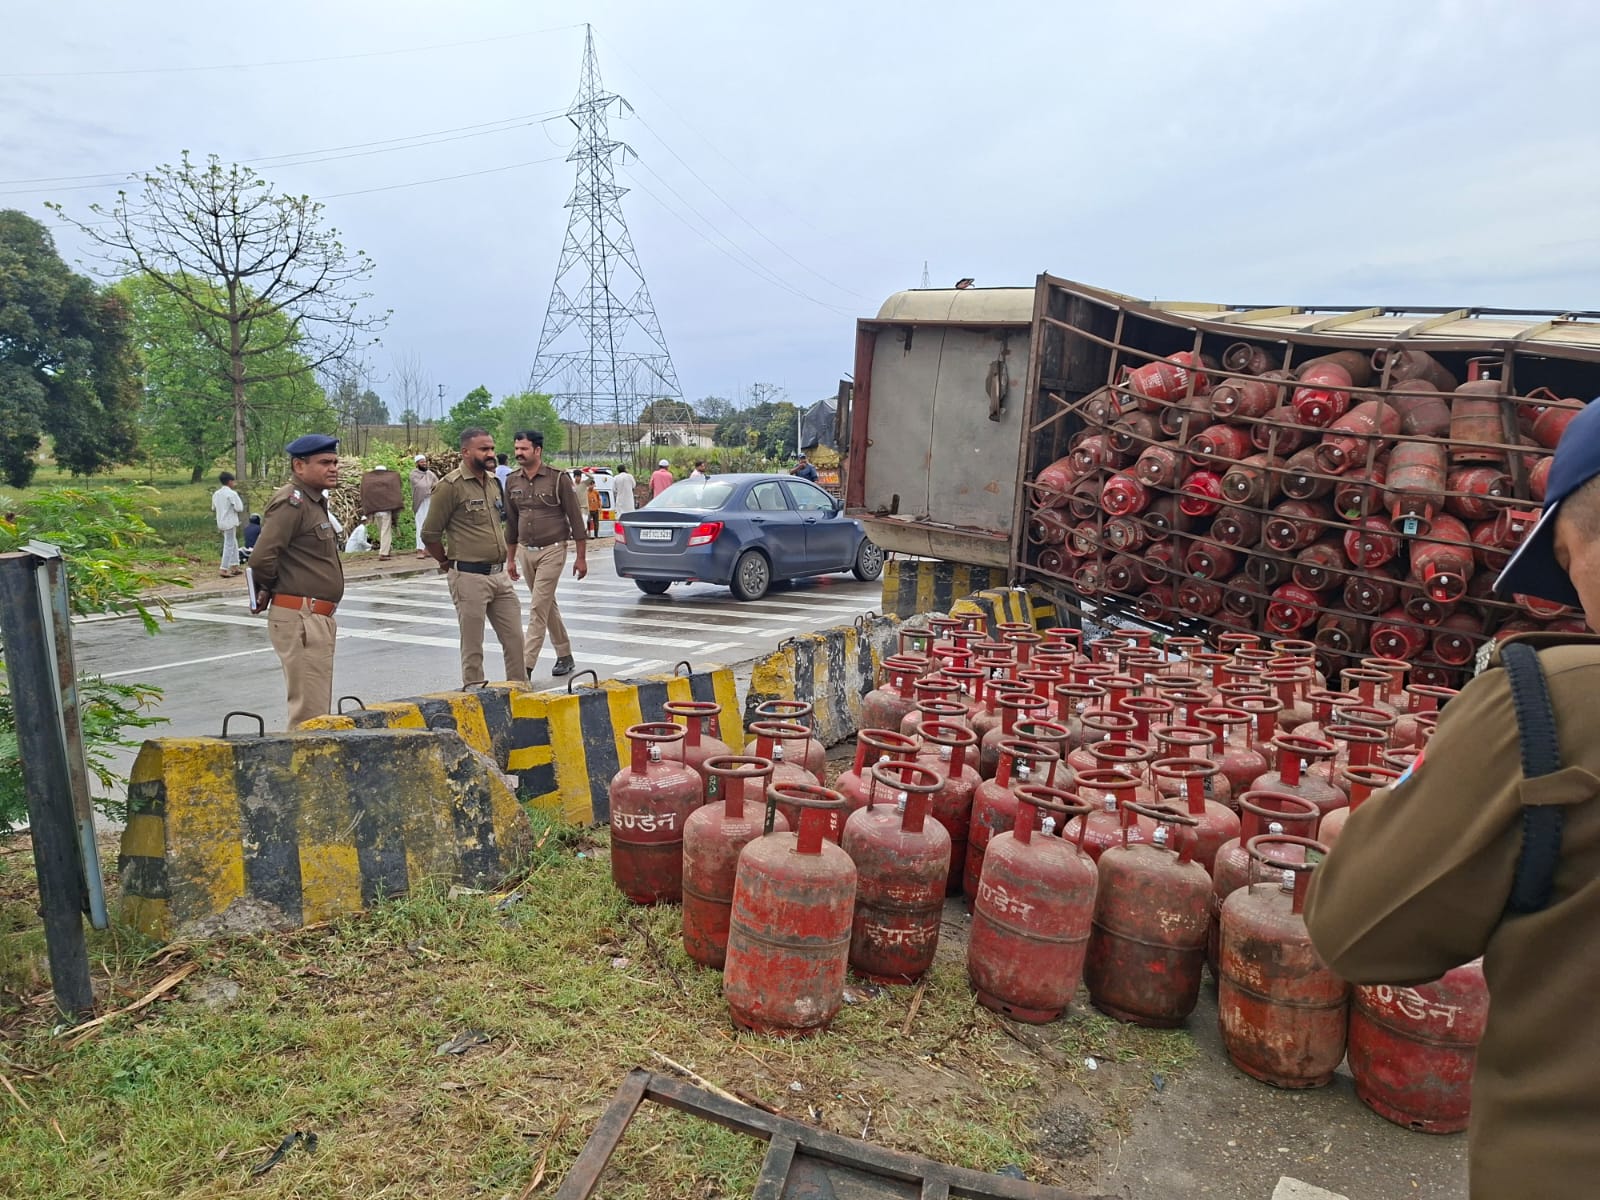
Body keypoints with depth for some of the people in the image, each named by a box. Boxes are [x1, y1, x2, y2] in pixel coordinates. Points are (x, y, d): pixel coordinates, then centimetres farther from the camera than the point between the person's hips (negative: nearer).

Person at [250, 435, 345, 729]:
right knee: (310, 712, -8)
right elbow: (261, 558, -24)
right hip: (299, 619, -10)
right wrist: (266, 591, -6)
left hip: (318, 619, 10)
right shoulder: (291, 502, -15)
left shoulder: (316, 501, 17)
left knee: (318, 708, 18)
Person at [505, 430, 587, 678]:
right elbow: (511, 523, 15)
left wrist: (581, 557, -7)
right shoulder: (513, 482, 7)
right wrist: (510, 559, 15)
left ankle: (526, 665, -9)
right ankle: (564, 655, 26)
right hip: (525, 552, 6)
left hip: (552, 550, -6)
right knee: (548, 606, 14)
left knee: (538, 608, -9)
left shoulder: (558, 479, -8)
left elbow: (575, 518, -6)